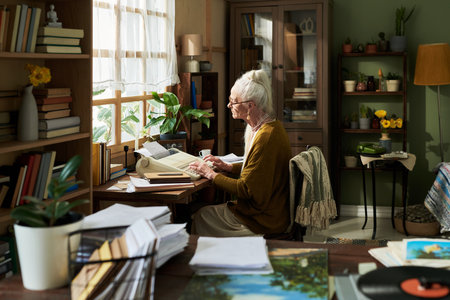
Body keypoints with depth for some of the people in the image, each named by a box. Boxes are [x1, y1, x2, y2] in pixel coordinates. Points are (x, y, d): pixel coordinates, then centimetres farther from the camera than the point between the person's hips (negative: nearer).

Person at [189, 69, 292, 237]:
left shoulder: (266, 137, -26)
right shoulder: (271, 127, 6)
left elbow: (246, 189, -21)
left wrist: (211, 174, -10)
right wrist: (227, 167, 10)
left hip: (264, 221, -9)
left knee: (201, 217, 2)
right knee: (204, 212, 14)